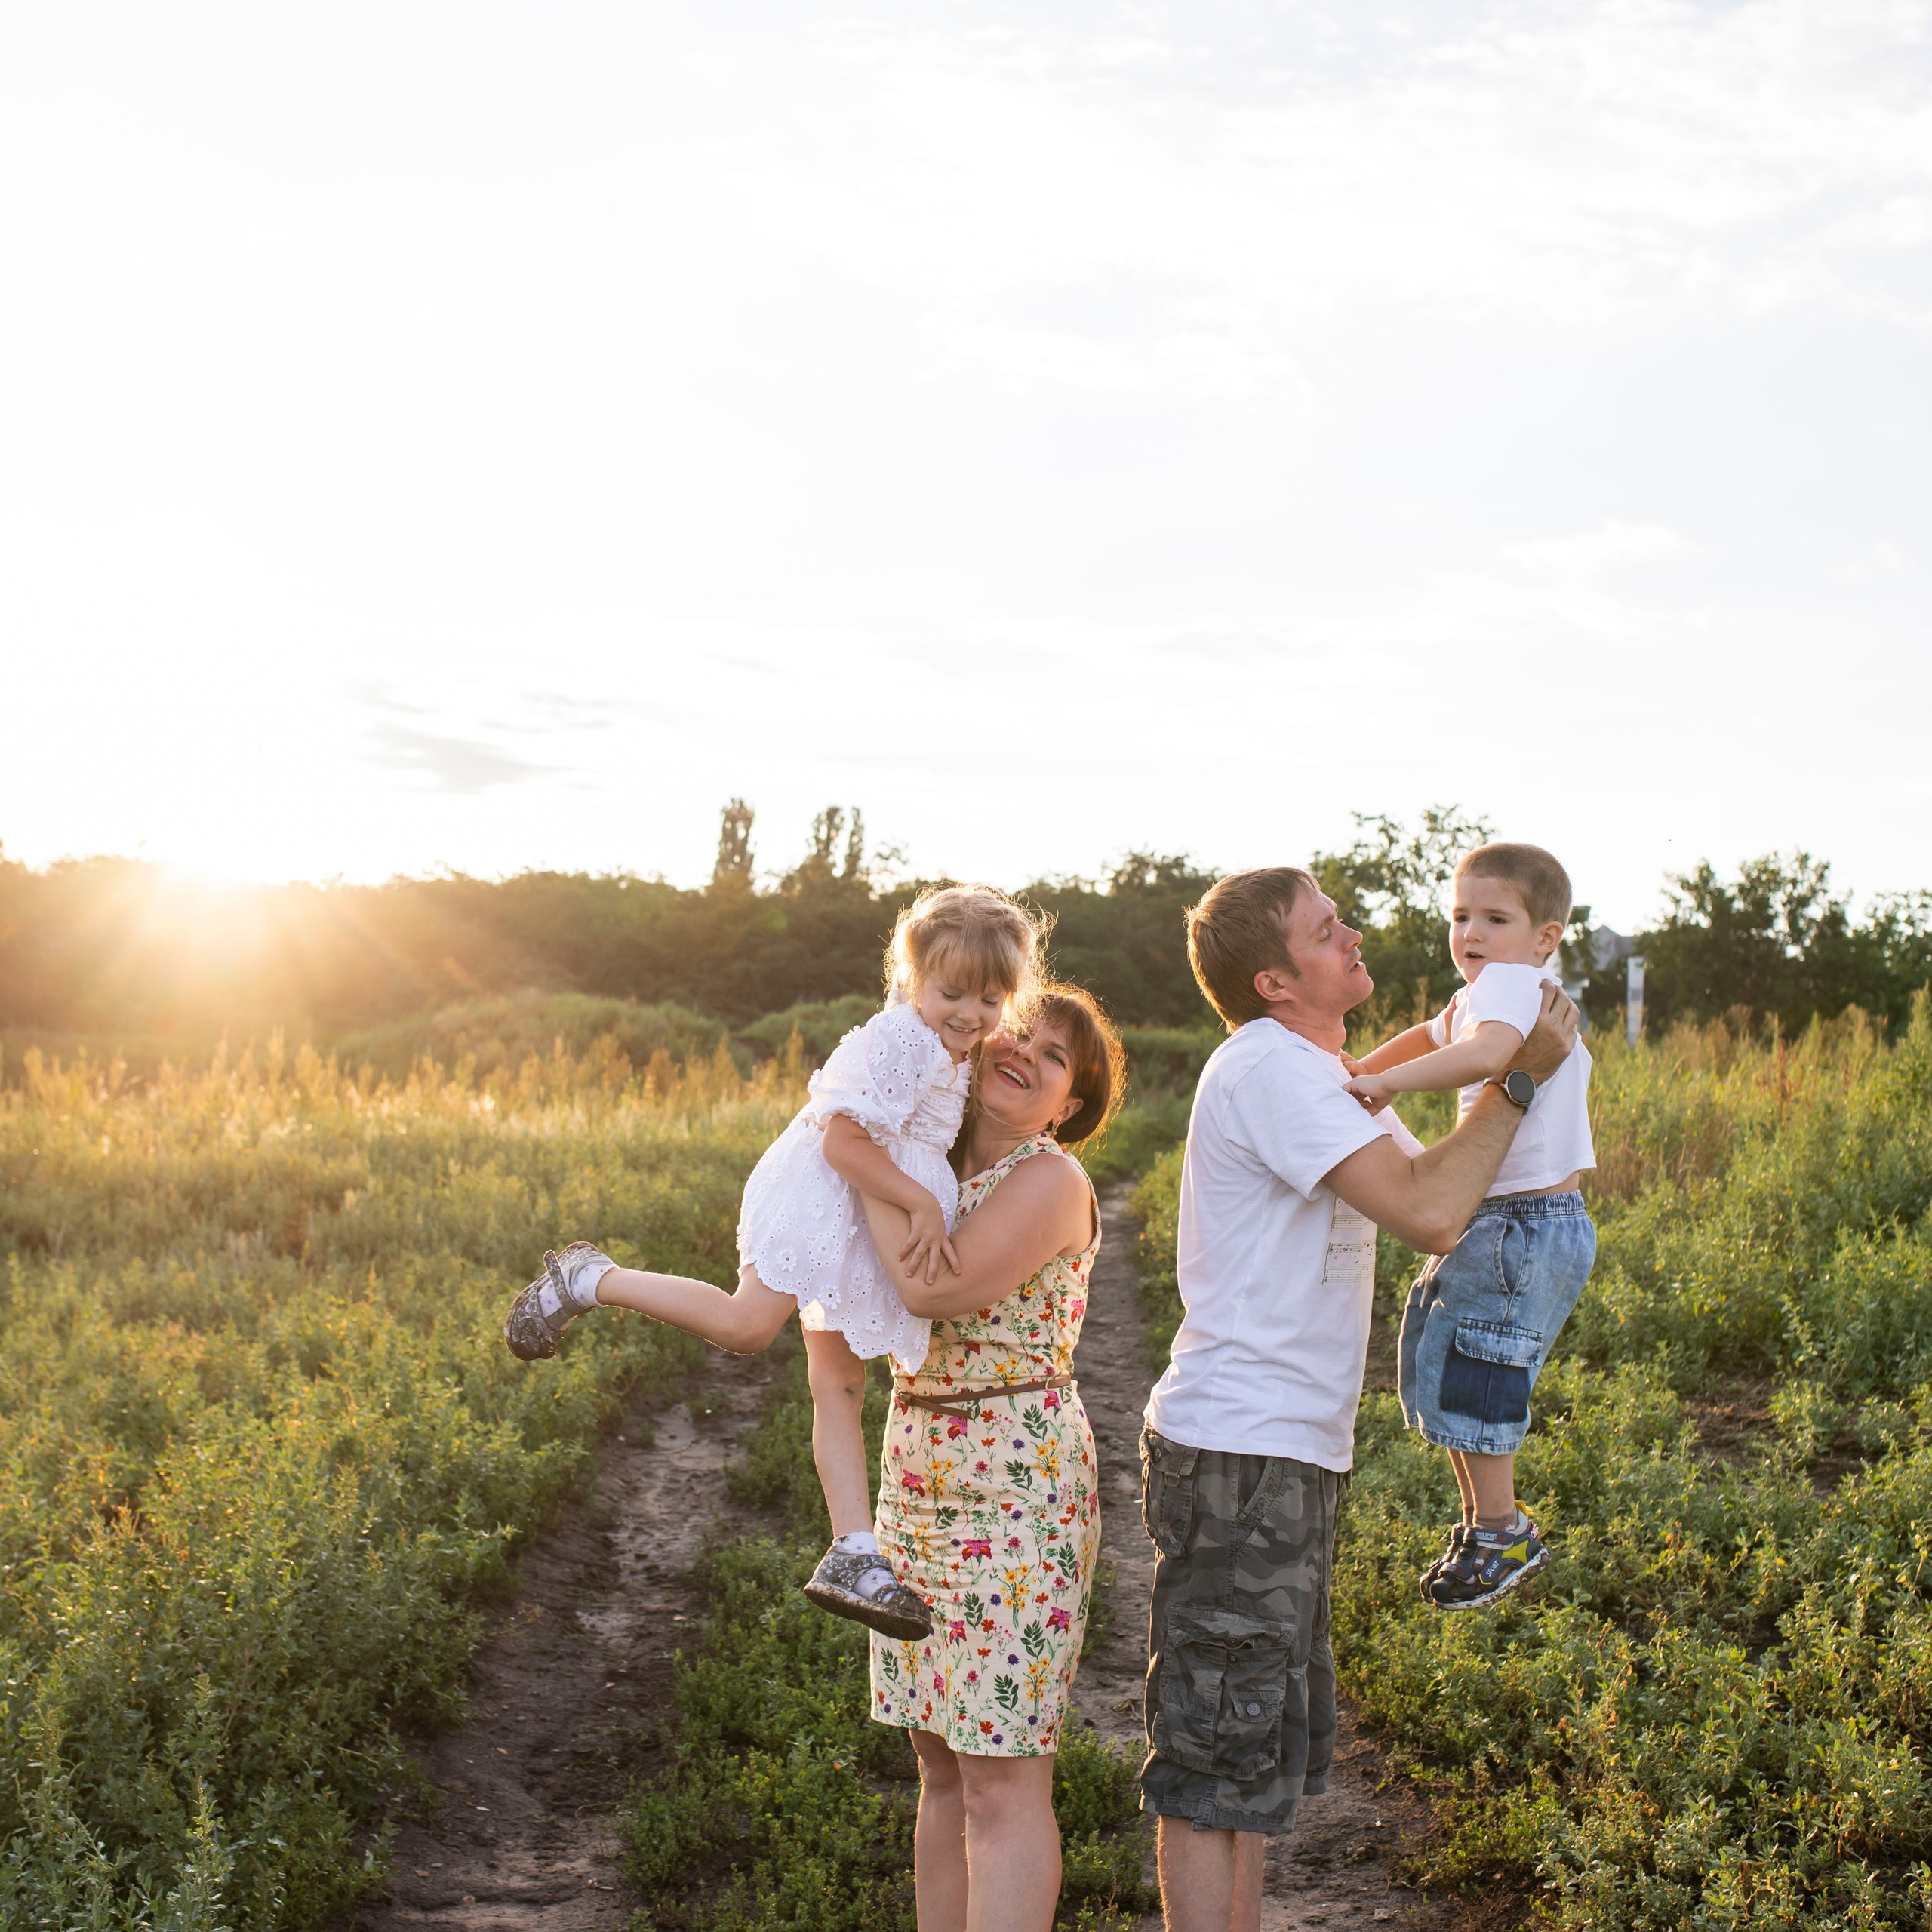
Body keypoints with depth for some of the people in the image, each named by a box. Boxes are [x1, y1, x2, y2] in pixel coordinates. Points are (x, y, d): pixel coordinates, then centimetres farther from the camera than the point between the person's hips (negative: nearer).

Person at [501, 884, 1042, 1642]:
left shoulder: (953, 1055, 13)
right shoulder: (899, 1039, -18)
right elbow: (842, 1138, -24)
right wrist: (921, 1204, -22)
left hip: (867, 1233, 9)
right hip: (817, 1201, -9)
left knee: (839, 1387, 4)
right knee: (746, 1325, -20)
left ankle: (853, 1555, 0)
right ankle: (590, 1280, -2)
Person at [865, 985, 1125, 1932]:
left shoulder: (1050, 1181, -12)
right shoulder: (943, 1163, 12)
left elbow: (930, 1287, -24)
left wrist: (866, 1159, -14)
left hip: (1015, 1477, -8)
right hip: (920, 1474, 8)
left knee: (1001, 1781, -6)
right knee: (943, 1768, 13)